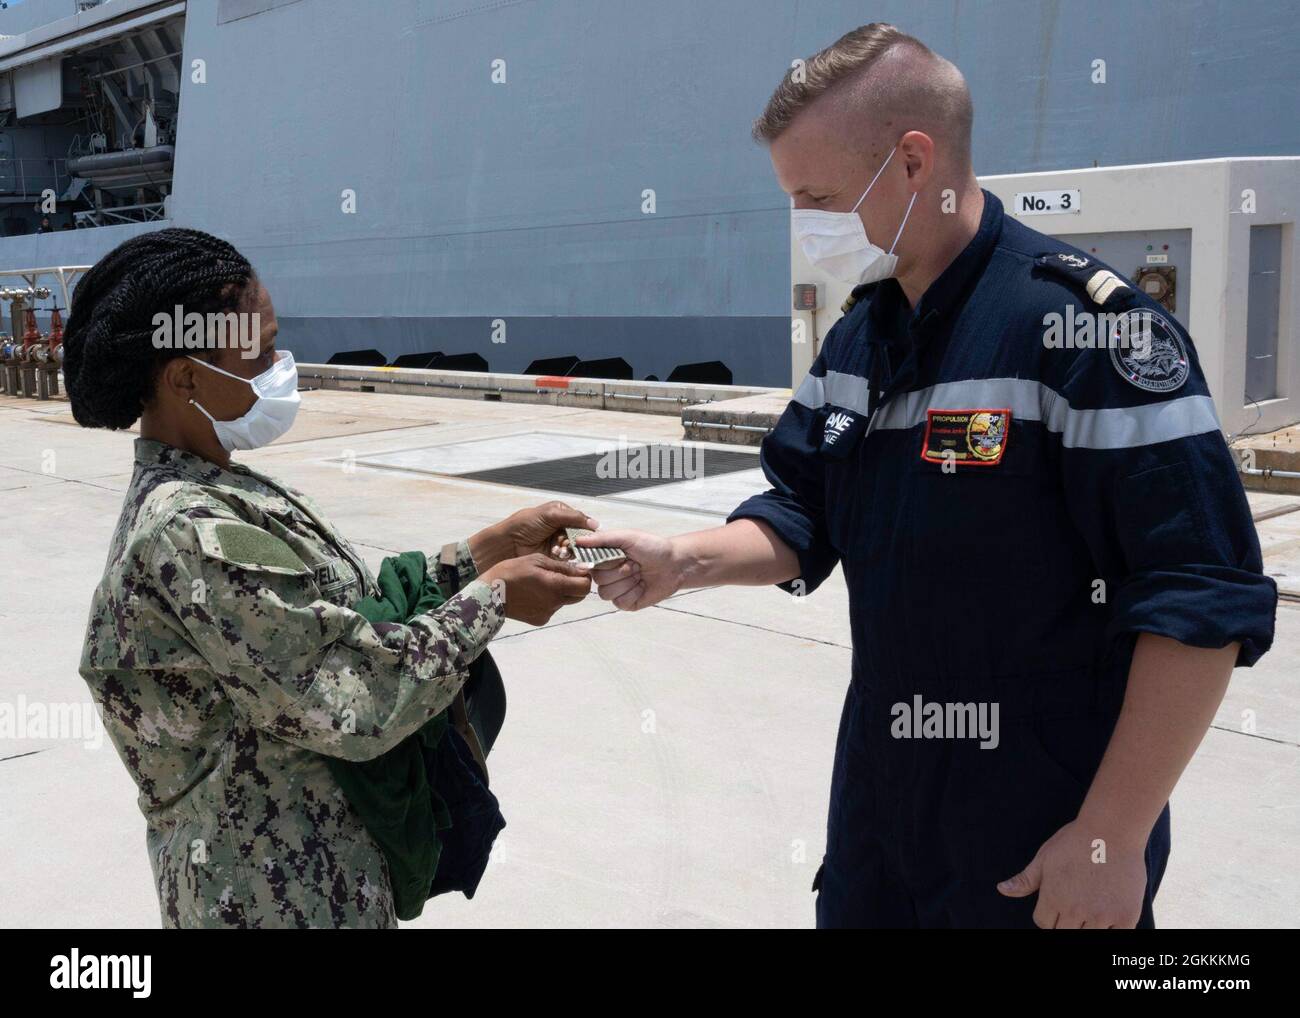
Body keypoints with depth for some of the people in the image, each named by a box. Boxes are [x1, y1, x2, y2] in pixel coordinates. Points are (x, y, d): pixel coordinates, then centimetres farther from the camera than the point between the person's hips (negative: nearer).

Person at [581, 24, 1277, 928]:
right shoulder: (859, 335, 5)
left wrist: (1113, 839, -19)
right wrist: (685, 562, -9)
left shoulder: (1085, 322, -20)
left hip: (1046, 831, -7)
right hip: (878, 788, 7)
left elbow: (1203, 601, -21)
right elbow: (805, 519, 10)